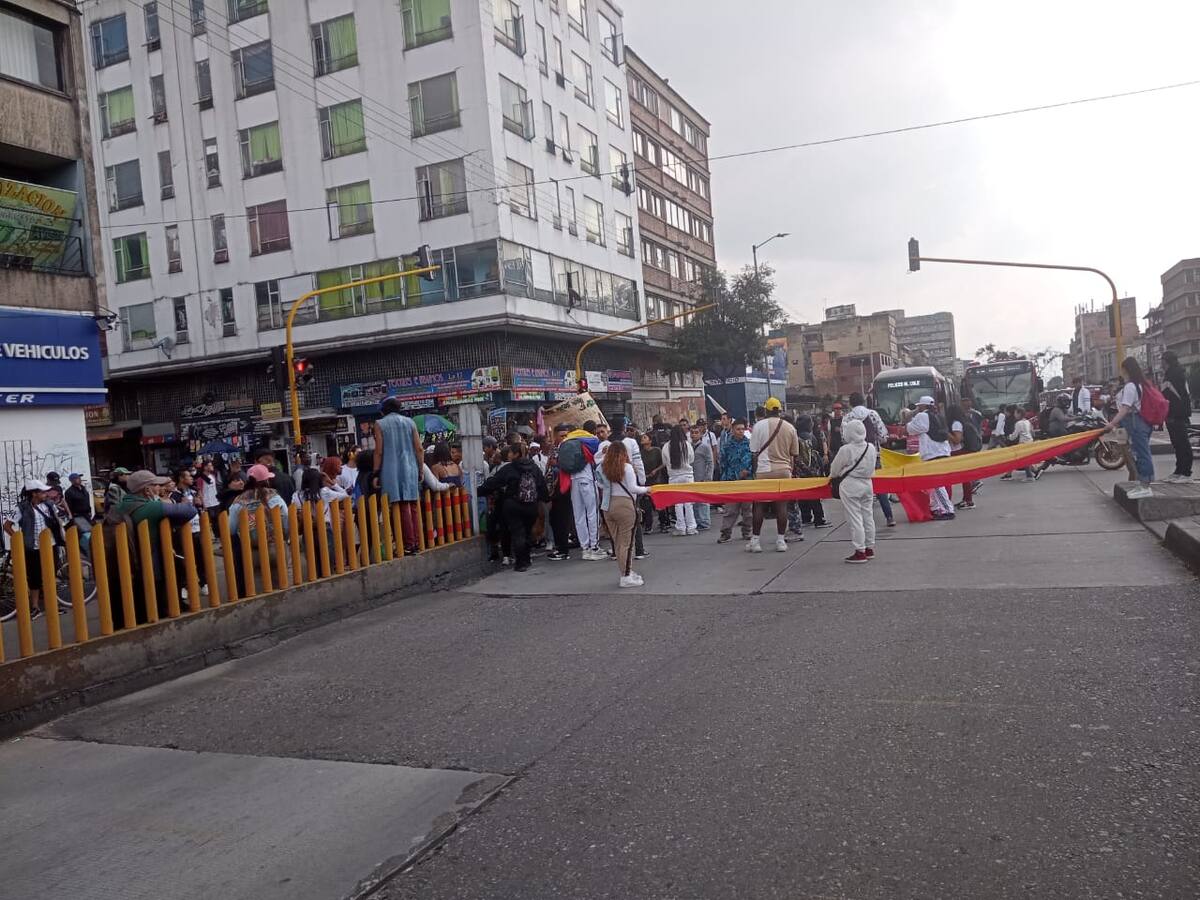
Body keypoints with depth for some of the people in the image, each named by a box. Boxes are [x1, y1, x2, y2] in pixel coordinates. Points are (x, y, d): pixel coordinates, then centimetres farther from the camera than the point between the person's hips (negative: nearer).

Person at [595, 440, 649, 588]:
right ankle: (626, 577, 0)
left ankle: (628, 572, 22)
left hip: (607, 507, 5)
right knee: (626, 542, 0)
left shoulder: (603, 468, 4)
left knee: (617, 541, 12)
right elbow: (632, 488, -10)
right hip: (624, 505, -5)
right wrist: (646, 489, 6)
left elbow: (601, 486, 5)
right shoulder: (627, 467, -8)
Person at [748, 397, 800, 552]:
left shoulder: (759, 426, -2)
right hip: (784, 470, 2)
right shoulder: (789, 427, 6)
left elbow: (754, 452, -1)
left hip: (764, 470, -2)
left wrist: (755, 471, 8)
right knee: (782, 505, 5)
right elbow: (794, 453, 11)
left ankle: (755, 541, 7)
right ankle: (781, 541, 7)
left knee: (760, 505, 4)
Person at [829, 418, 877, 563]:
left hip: (850, 485, -6)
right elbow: (872, 467, 11)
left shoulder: (846, 449, -15)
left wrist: (832, 475, 17)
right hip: (867, 483, 6)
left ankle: (860, 552, -2)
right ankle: (870, 548, 21)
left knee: (855, 519, -2)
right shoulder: (871, 447, 2)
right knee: (868, 516, 13)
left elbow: (834, 469, -3)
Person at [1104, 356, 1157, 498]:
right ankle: (1142, 483, 24)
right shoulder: (1139, 384, 14)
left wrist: (1112, 423, -26)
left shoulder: (1130, 386, -16)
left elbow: (1125, 408, -22)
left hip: (1135, 422, -10)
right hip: (1141, 421, 10)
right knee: (1140, 452, 15)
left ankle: (1145, 486, -5)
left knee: (1141, 452, -7)